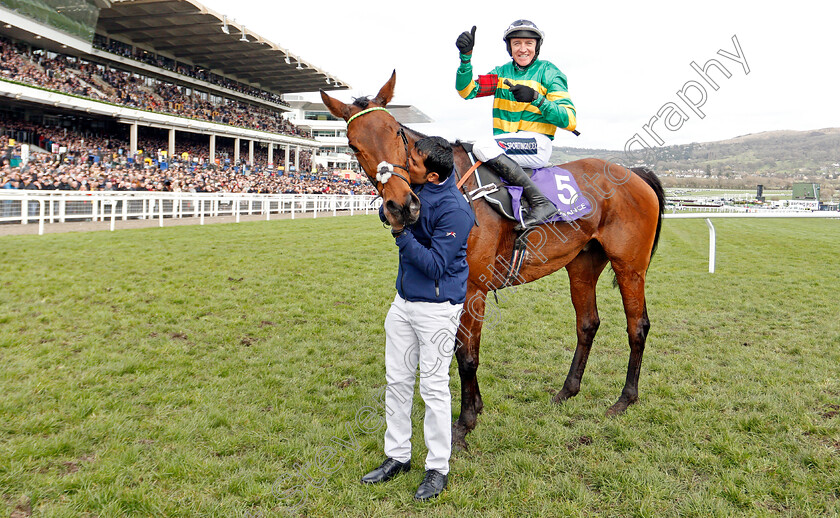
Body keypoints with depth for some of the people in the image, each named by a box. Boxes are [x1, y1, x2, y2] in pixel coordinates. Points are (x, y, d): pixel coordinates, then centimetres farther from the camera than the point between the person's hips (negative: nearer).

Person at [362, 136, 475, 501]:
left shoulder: (454, 210, -22)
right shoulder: (414, 188, 1)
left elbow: (435, 265, -23)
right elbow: (386, 216, 18)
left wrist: (402, 234, -25)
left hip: (437, 308, -8)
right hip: (404, 300, 8)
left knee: (433, 387, 1)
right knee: (396, 379, 14)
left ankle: (438, 469, 18)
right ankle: (397, 456, 30)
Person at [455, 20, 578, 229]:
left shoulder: (548, 72, 1)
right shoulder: (502, 72, 15)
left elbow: (570, 121, -7)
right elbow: (467, 91, 2)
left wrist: (536, 99, -19)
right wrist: (466, 57, -12)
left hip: (537, 145, -6)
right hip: (505, 145, 6)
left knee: (483, 146, -29)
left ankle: (541, 203, -32)